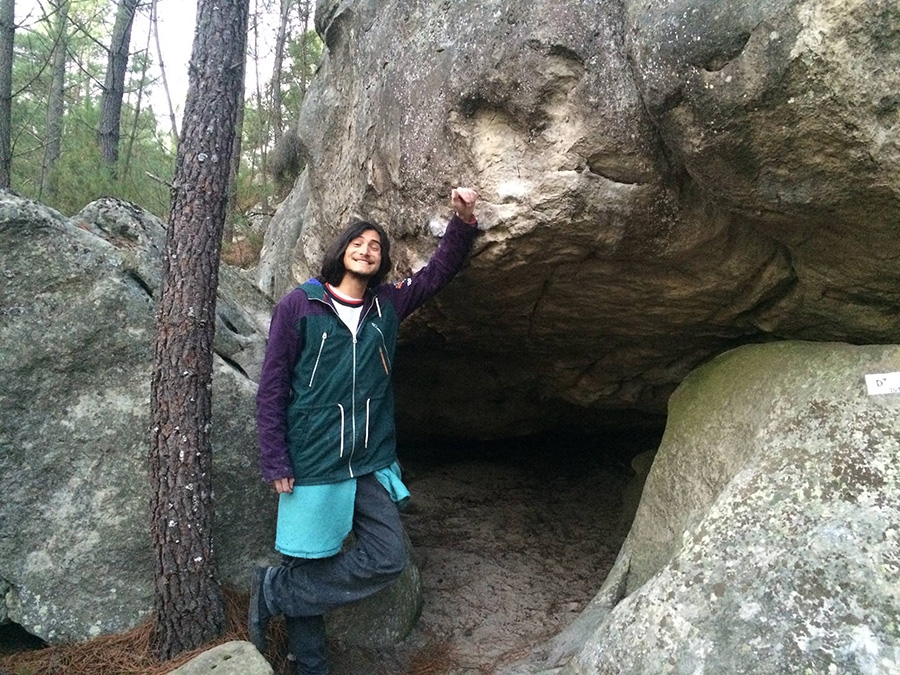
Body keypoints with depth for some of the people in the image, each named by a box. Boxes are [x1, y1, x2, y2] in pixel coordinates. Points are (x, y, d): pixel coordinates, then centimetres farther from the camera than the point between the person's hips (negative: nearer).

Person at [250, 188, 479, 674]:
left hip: (371, 463, 5)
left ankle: (275, 593, 15)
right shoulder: (299, 305, -5)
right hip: (311, 463, -4)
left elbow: (439, 270, 6)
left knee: (388, 559, 0)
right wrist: (275, 464, -10)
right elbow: (271, 389, -6)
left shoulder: (388, 305, 8)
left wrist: (463, 220, -12)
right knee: (312, 564, 3)